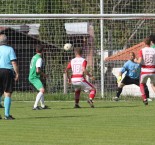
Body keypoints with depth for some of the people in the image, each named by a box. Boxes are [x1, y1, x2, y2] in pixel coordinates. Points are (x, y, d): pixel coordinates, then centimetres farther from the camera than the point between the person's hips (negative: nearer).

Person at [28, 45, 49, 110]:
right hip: (35, 77, -10)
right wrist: (43, 74, -6)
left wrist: (41, 74, 21)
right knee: (42, 90, -20)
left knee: (42, 90, 22)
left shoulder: (34, 57, 12)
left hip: (31, 77, 10)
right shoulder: (39, 58, -16)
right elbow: (38, 70, -24)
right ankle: (35, 106, -27)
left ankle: (43, 105, 32)